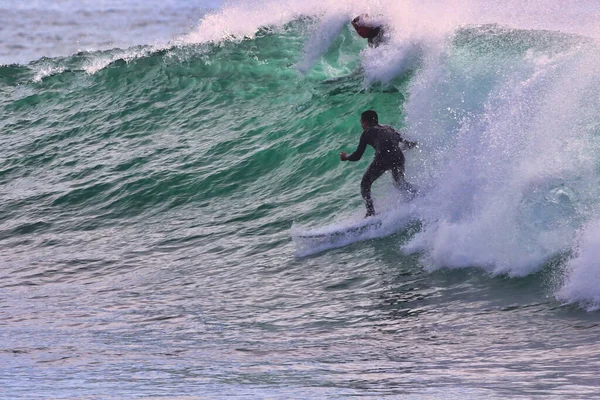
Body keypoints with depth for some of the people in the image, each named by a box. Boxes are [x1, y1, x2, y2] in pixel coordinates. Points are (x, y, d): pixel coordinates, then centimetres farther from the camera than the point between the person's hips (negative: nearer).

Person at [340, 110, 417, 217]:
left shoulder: (367, 132, 18)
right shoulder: (389, 128, 30)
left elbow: (357, 156, 17)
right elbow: (409, 144, 24)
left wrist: (346, 157, 37)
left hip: (382, 159, -4)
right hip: (398, 157, 4)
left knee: (365, 184, 16)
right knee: (399, 183, 30)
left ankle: (370, 213, 4)